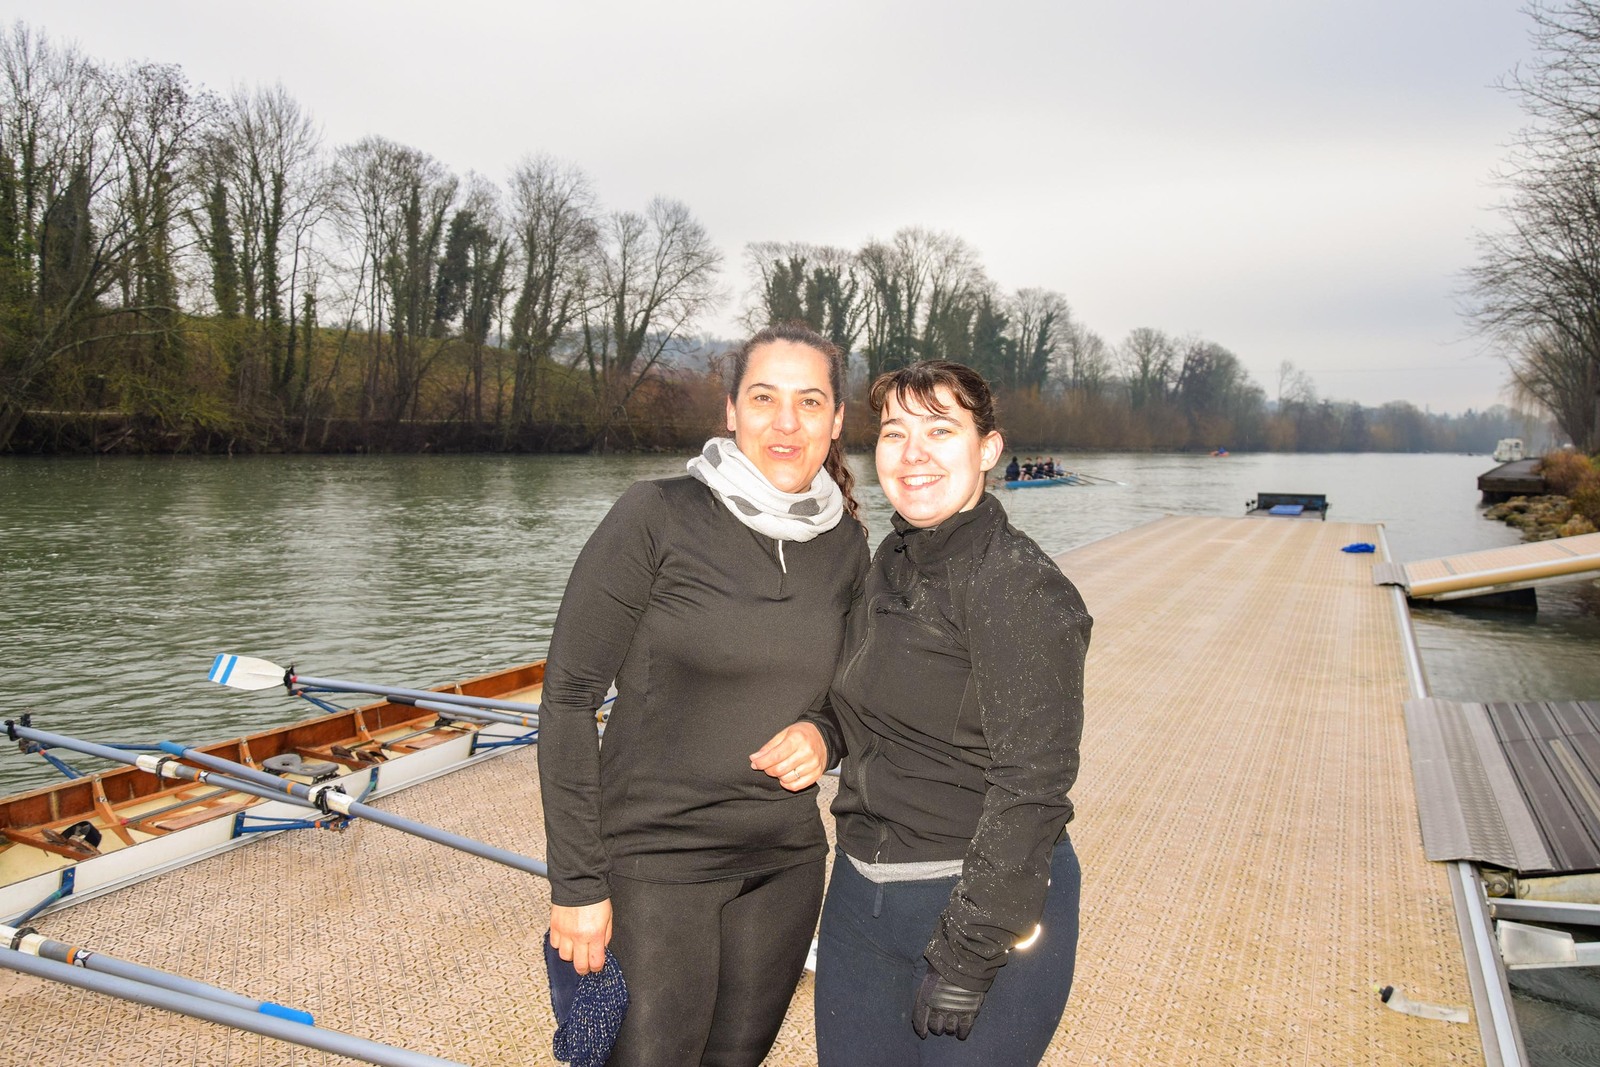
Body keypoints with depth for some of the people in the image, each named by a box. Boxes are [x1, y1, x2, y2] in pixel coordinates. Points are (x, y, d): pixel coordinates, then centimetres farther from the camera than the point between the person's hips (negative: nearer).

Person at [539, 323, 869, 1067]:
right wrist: (576, 884, -12)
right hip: (657, 862, -5)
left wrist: (822, 737, -9)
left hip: (786, 864, 5)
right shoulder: (656, 517, -14)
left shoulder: (846, 543, 1)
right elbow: (569, 697, -12)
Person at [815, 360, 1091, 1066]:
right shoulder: (892, 561, 6)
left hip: (991, 901, -7)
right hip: (861, 898, 7)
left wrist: (967, 957, -19)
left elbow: (1032, 787, -20)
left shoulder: (1021, 586, -17)